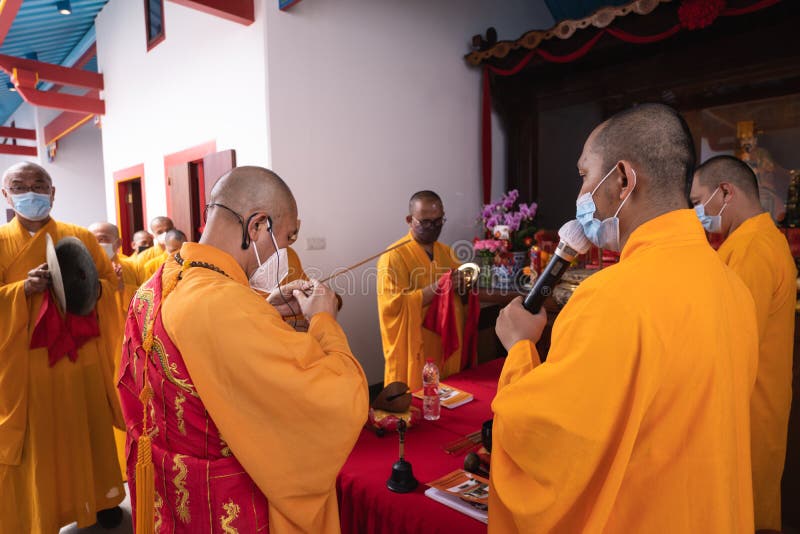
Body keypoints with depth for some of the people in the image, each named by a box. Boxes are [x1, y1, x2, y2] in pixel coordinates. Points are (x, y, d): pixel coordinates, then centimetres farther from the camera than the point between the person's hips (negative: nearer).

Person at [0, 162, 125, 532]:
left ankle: (100, 498, 32)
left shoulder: (81, 237, 5)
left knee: (90, 432, 13)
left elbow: (111, 283, 5)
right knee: (37, 443, 7)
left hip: (82, 359, 2)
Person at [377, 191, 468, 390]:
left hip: (449, 347, 6)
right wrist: (437, 287, -24)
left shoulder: (447, 252, 10)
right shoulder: (394, 256, -10)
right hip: (415, 352, -6)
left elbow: (461, 296, 15)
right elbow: (395, 305, -19)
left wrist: (464, 283, -7)